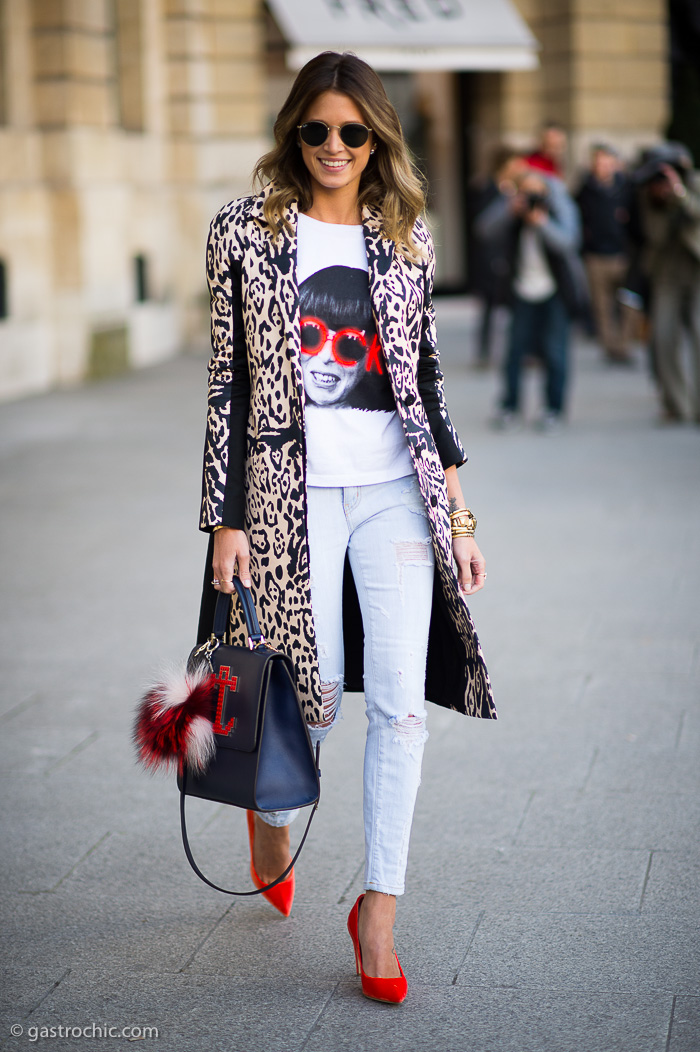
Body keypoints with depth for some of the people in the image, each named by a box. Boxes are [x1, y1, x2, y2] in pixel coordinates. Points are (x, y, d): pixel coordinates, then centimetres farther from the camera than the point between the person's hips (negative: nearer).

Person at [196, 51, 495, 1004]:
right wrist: (226, 519, -3)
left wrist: (457, 515, 8)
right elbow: (228, 382, 1)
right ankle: (273, 808, 39)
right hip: (294, 490, -2)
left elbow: (426, 381, 12)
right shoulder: (248, 233, 1)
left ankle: (379, 908, 5)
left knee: (400, 701, -6)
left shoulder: (406, 240, 9)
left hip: (396, 492, 2)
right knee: (319, 691, 4)